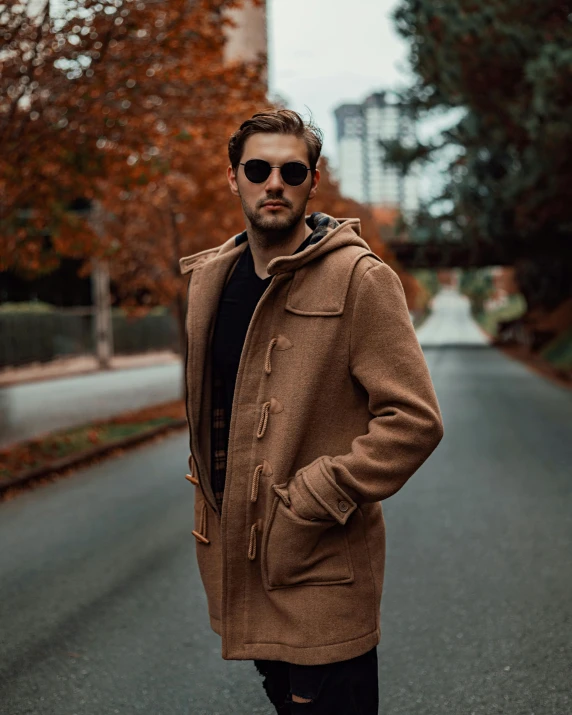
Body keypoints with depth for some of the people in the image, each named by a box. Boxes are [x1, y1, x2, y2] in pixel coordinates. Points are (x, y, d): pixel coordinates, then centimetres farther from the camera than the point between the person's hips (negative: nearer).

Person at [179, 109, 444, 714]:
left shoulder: (359, 278, -13)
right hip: (235, 560, 6)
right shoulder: (208, 277, 8)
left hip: (321, 574, -6)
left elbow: (414, 420, -17)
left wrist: (309, 501, -19)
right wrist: (209, 493, 11)